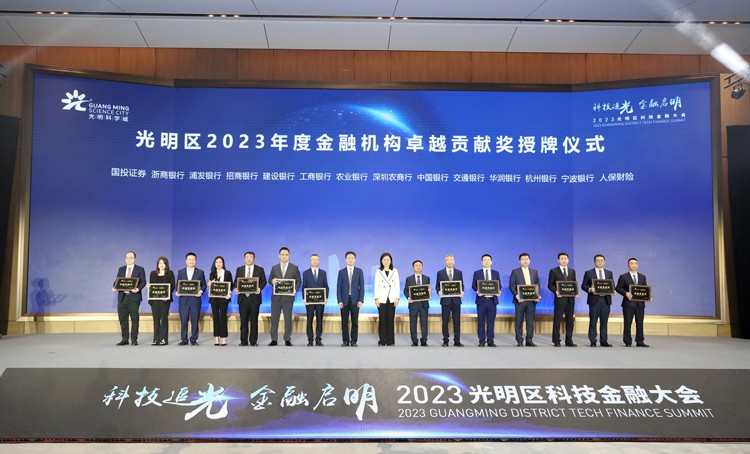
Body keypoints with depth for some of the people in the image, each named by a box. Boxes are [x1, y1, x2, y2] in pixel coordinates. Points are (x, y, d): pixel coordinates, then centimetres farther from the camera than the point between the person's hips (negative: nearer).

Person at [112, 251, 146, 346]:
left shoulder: (140, 269, 3)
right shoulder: (121, 269, 16)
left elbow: (143, 282, -4)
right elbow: (117, 281, 12)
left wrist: (138, 288, -22)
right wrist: (114, 287, -9)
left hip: (134, 297, -4)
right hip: (122, 297, 4)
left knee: (134, 319, 0)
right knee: (122, 319, 7)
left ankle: (134, 340, 6)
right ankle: (125, 339, 16)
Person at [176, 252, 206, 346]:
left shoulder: (200, 272, 8)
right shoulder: (180, 272, 12)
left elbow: (204, 285, 7)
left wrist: (201, 291, -12)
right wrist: (177, 291, -7)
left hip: (195, 299, -1)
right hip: (183, 299, 1)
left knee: (195, 320, 0)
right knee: (183, 320, 1)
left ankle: (194, 339, 9)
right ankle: (184, 339, 11)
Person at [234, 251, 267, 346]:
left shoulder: (260, 270, 7)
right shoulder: (239, 269, 13)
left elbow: (263, 281, 3)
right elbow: (236, 282, 11)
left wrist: (260, 288, -16)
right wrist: (236, 288, -9)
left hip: (254, 298, -2)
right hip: (243, 298, 2)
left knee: (254, 320, 1)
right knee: (243, 320, 3)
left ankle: (253, 341, 8)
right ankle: (243, 341, 10)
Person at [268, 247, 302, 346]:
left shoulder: (294, 268, 4)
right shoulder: (274, 267, 9)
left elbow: (299, 281, 4)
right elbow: (270, 279, 11)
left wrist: (295, 290, -13)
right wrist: (272, 281, -12)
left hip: (288, 297, -2)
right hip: (276, 297, 2)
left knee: (288, 319, 4)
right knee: (274, 319, 3)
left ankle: (287, 340, 12)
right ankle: (274, 340, 11)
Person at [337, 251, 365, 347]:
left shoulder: (359, 271, 5)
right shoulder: (341, 272, 5)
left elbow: (362, 287, 2)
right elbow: (339, 287, 2)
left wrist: (360, 300, -7)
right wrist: (339, 301, -6)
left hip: (355, 300, 0)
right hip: (344, 300, 0)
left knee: (355, 322, 2)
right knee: (344, 322, 3)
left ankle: (354, 341, 9)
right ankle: (345, 341, 10)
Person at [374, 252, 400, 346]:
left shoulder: (395, 271, 8)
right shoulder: (378, 272, 6)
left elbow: (397, 285, 6)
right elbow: (376, 286, 3)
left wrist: (397, 297, -3)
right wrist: (376, 298, -6)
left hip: (392, 299, 1)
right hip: (382, 299, -1)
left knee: (390, 320, 1)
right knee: (382, 320, -2)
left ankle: (390, 341, 8)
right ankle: (382, 341, 5)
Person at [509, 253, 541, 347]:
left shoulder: (534, 272, 14)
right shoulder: (515, 272, 4)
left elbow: (537, 285, 12)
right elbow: (511, 285, -1)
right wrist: (516, 295, -16)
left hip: (532, 299, 3)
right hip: (520, 299, -3)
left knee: (530, 321, 4)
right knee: (519, 321, 0)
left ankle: (529, 340, 11)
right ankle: (519, 341, 6)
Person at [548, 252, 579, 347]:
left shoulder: (572, 271, 15)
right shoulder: (553, 271, 2)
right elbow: (550, 284, -1)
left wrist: (576, 292, -5)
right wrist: (556, 291, -18)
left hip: (570, 298, 4)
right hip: (560, 298, -4)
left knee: (570, 320, 6)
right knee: (557, 320, -1)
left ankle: (569, 341, 13)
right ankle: (556, 341, 5)